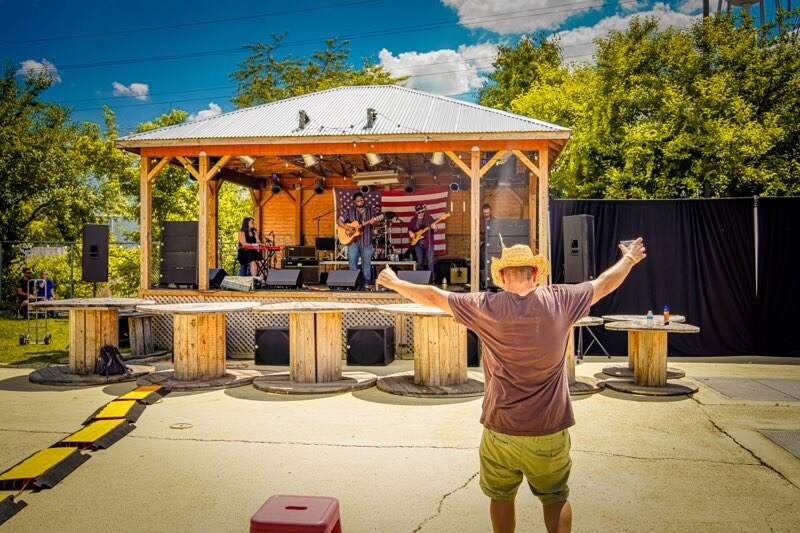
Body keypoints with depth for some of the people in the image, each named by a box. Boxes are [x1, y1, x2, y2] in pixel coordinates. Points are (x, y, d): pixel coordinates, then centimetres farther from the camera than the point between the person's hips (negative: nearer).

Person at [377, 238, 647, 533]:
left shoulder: (487, 307, -11)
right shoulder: (559, 300, -8)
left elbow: (433, 296, -1)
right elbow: (605, 284, 8)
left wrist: (394, 283, 14)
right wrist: (629, 258, 27)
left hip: (500, 429, 0)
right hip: (549, 431, 1)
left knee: (501, 497, 19)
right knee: (555, 498, 20)